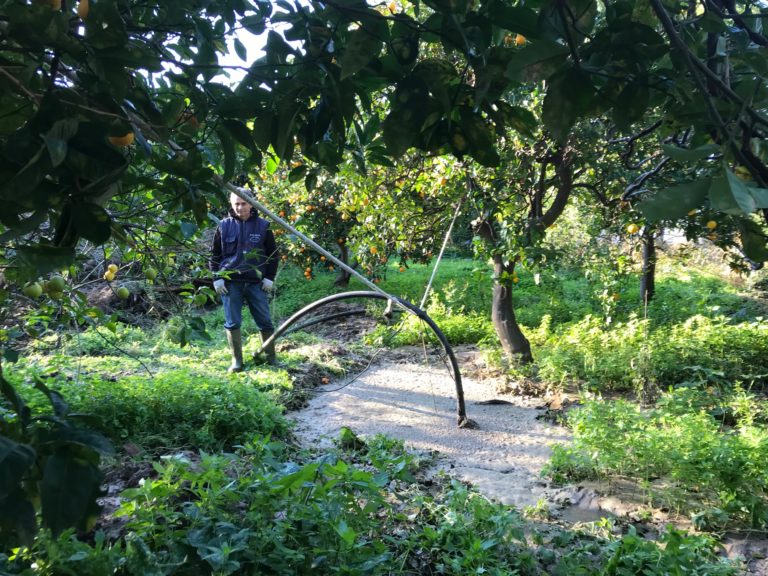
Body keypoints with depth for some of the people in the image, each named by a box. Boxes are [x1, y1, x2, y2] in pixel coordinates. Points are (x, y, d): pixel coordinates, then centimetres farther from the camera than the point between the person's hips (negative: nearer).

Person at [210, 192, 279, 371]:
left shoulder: (263, 225, 2)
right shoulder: (224, 226, 3)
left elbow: (273, 254, 8)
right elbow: (215, 254, 9)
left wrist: (269, 277, 0)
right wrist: (217, 278, 1)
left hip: (256, 282, 0)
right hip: (230, 282, 0)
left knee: (265, 321, 5)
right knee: (232, 323, 2)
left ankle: (271, 357, 19)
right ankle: (237, 361, 13)